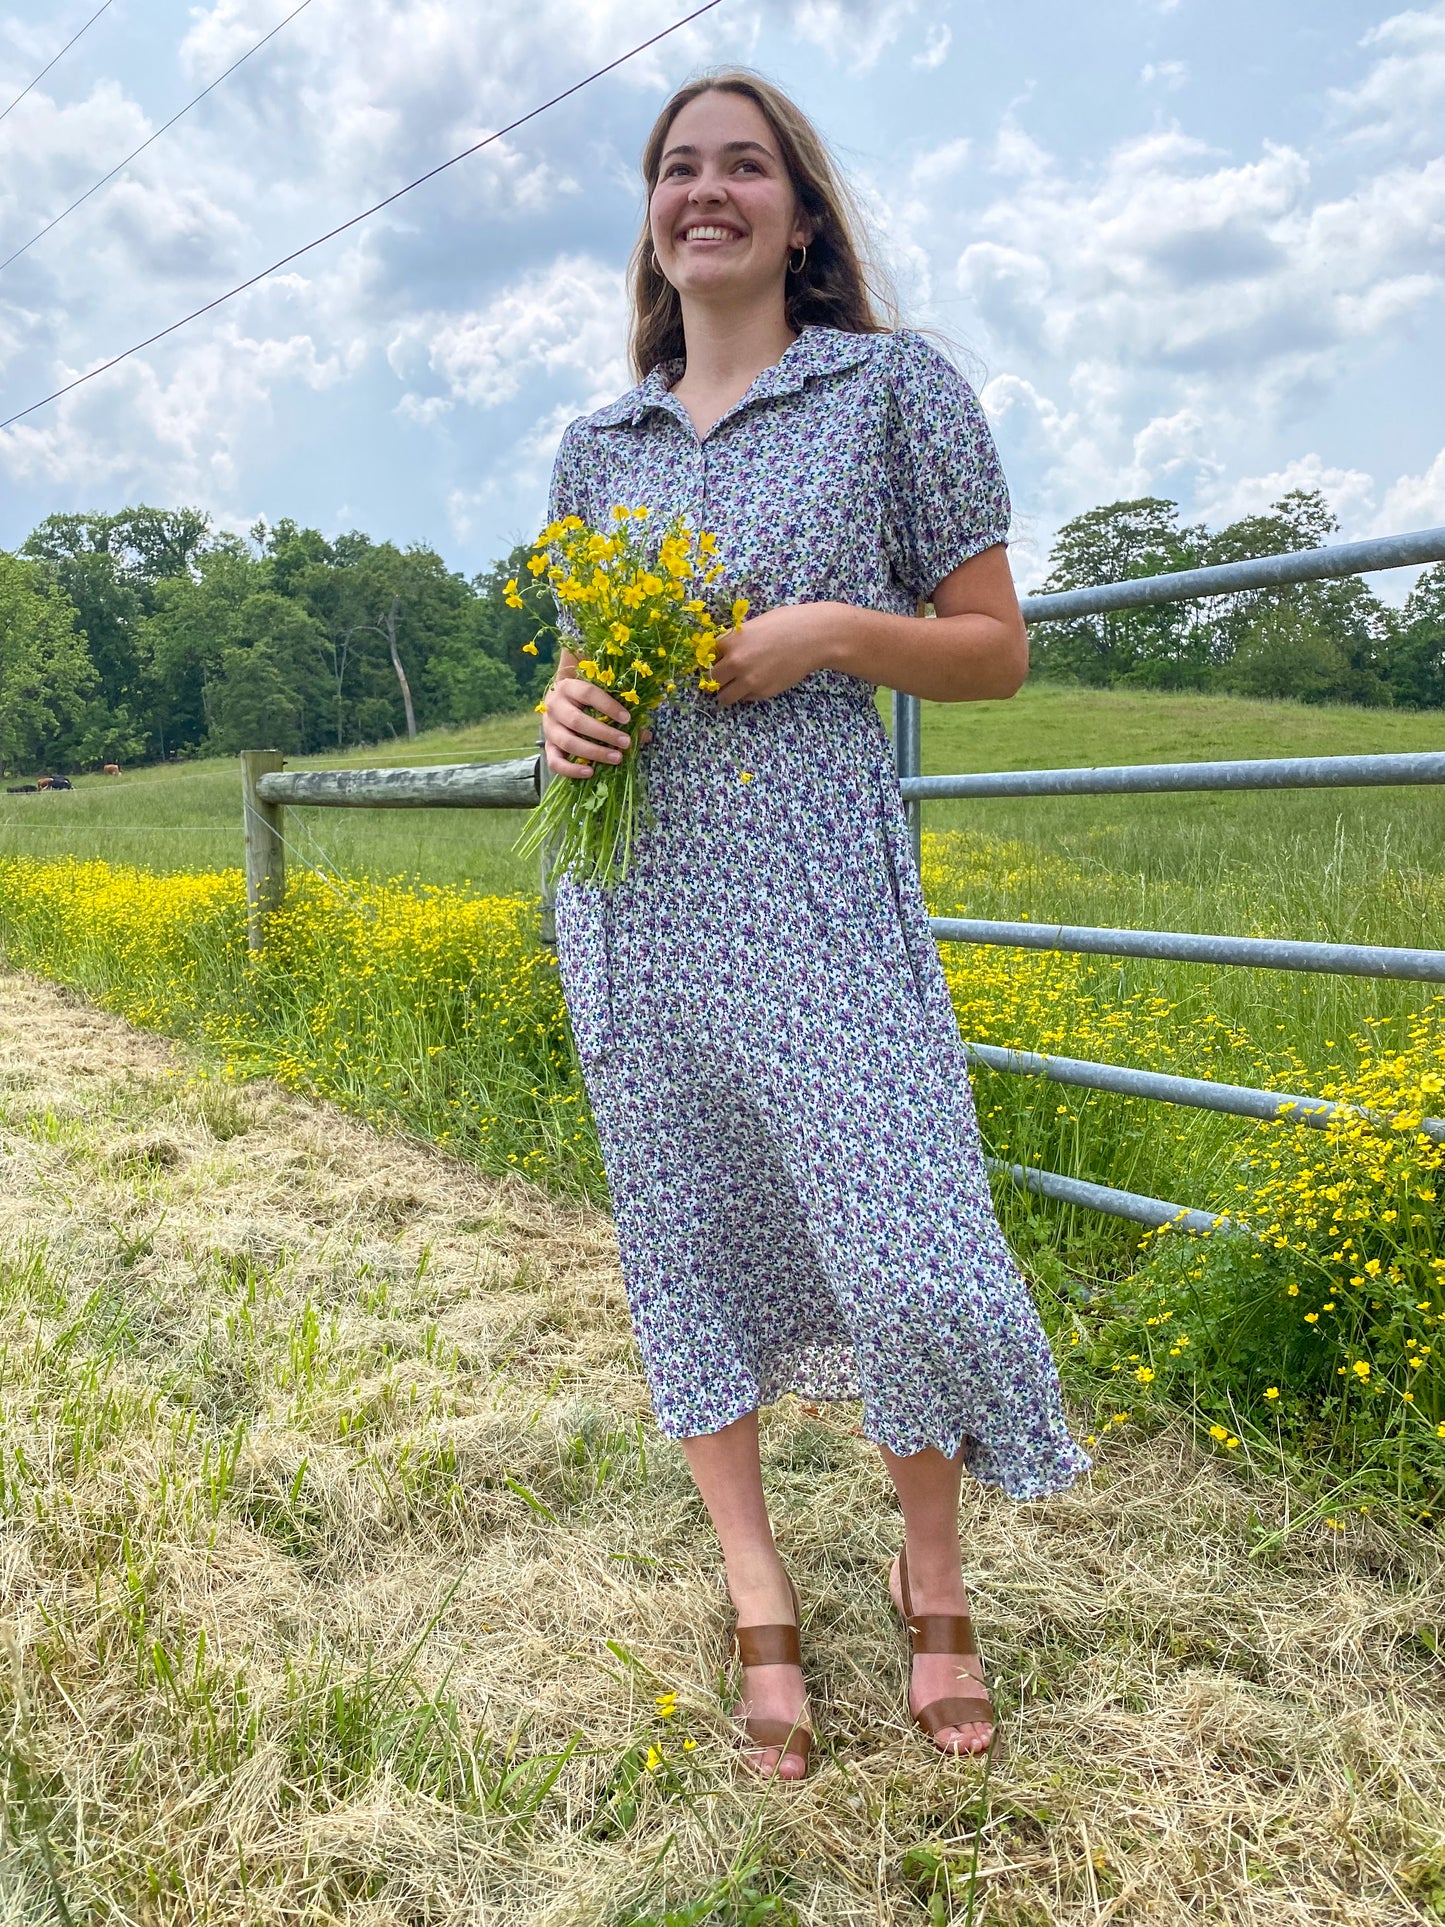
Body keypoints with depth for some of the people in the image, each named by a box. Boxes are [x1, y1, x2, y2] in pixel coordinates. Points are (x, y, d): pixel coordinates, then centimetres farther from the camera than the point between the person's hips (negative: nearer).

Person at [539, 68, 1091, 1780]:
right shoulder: (593, 450, 16)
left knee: (900, 1252, -6)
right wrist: (563, 711, 0)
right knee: (688, 1241, 8)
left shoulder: (896, 385, 5)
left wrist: (833, 629, -13)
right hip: (636, 900, 4)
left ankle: (934, 1586, 23)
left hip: (819, 886, -4)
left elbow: (997, 652, 4)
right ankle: (760, 1604, 25)